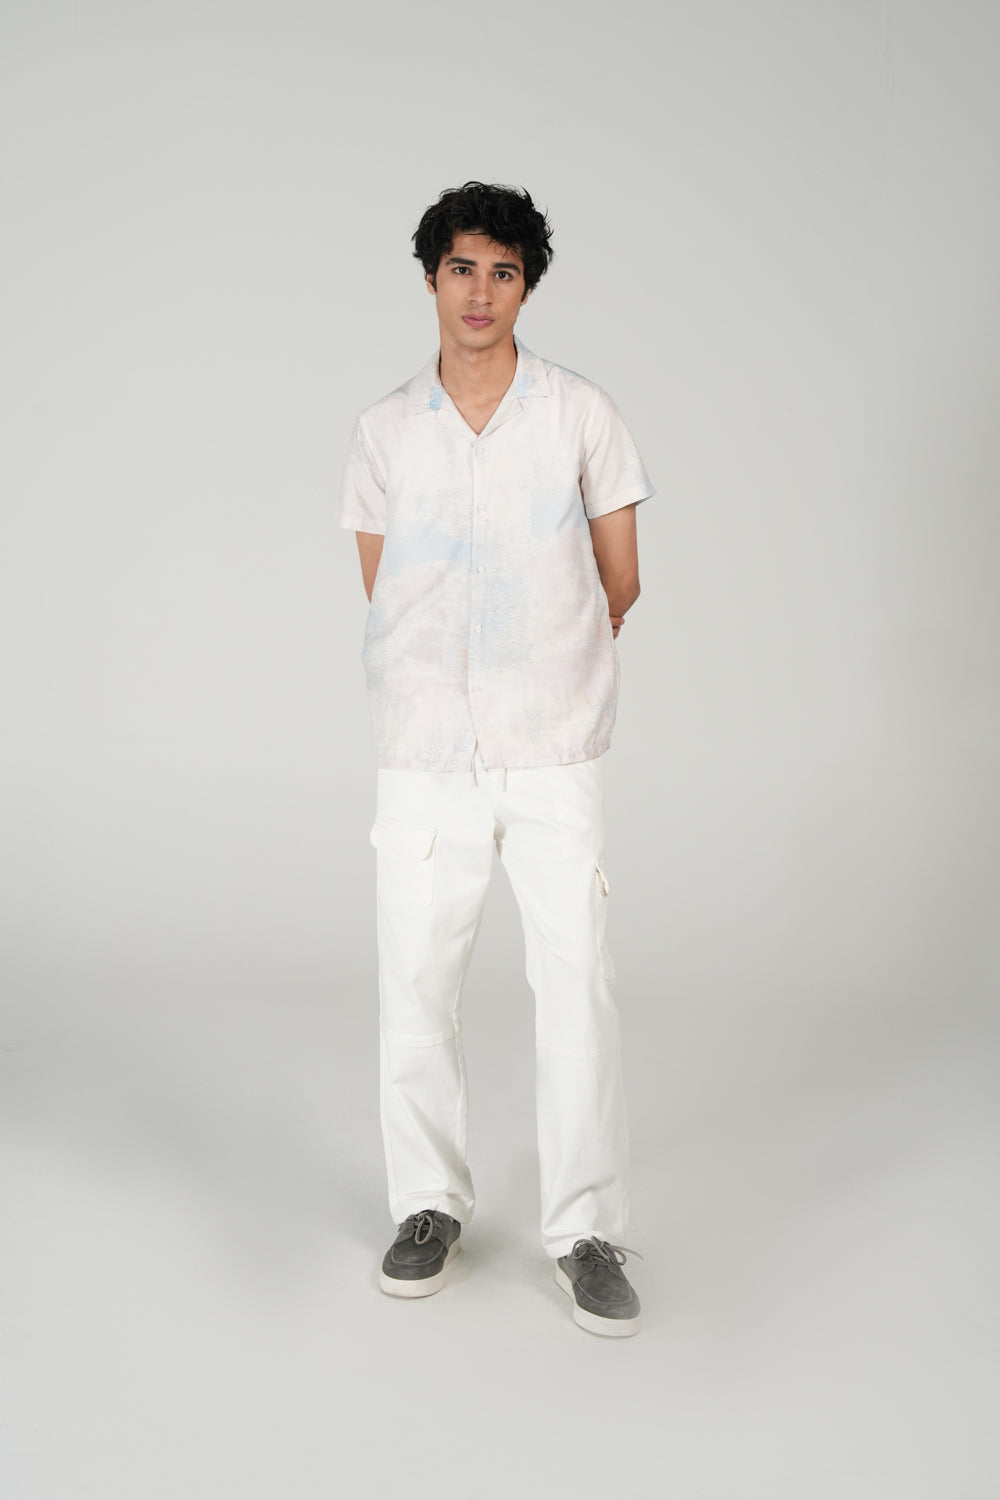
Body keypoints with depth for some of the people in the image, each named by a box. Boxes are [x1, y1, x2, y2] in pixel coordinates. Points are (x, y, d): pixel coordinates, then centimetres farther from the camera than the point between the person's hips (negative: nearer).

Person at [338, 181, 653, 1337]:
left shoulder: (580, 414, 2)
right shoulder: (384, 432, 6)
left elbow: (619, 582, 7)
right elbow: (381, 592, 12)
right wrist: (455, 680, 12)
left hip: (555, 754, -1)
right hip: (425, 753, 2)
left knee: (576, 987, -2)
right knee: (415, 984, 5)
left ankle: (587, 1229, 11)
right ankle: (431, 1205, 23)